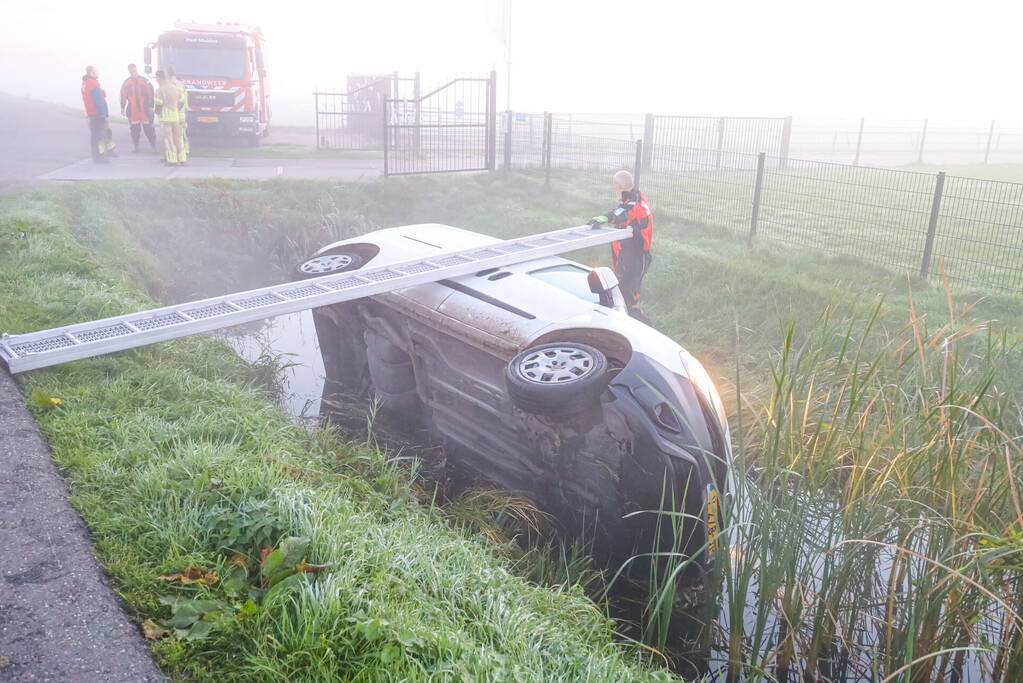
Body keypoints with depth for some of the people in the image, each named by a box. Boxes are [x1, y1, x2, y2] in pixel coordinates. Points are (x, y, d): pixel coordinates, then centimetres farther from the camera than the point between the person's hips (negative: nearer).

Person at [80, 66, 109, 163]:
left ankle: (96, 156, 20)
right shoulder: (93, 83, -13)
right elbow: (98, 99, -20)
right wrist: (103, 113, -19)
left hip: (91, 113, 10)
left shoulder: (85, 83, 18)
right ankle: (98, 157, -9)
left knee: (94, 135, 14)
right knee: (97, 136, -9)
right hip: (97, 114, -10)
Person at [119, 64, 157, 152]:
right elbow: (123, 95, 12)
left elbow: (150, 94, -1)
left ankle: (153, 145, 9)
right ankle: (135, 146, 15)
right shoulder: (126, 82, 9)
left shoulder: (145, 81, 1)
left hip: (145, 109, -2)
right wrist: (123, 107, 10)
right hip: (132, 110, 2)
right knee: (134, 129, 6)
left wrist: (150, 106, -5)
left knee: (148, 128, -2)